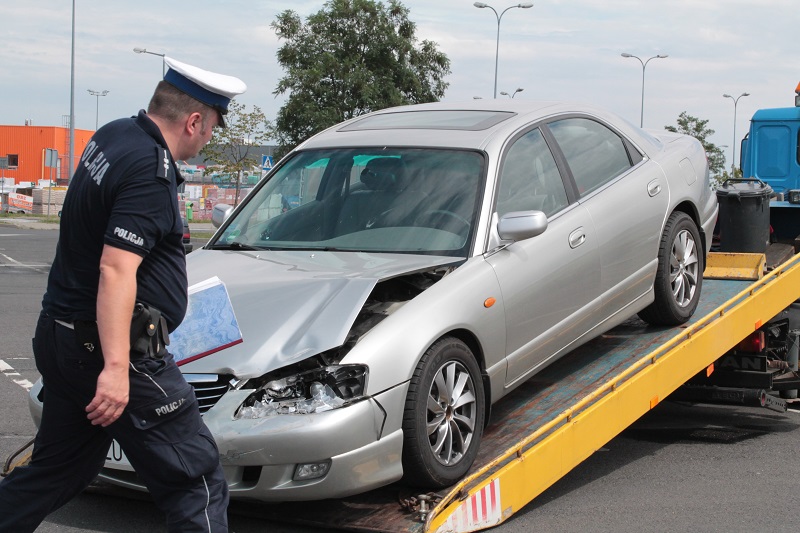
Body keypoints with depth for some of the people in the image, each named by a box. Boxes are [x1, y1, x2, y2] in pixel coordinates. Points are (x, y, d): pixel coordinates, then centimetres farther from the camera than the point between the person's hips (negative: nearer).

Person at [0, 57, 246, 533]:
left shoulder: (112, 135, 11)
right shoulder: (151, 172, -19)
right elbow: (116, 269, -28)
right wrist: (115, 367, -32)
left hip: (60, 337, 10)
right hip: (111, 348, -10)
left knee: (57, 471, 23)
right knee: (199, 484, -4)